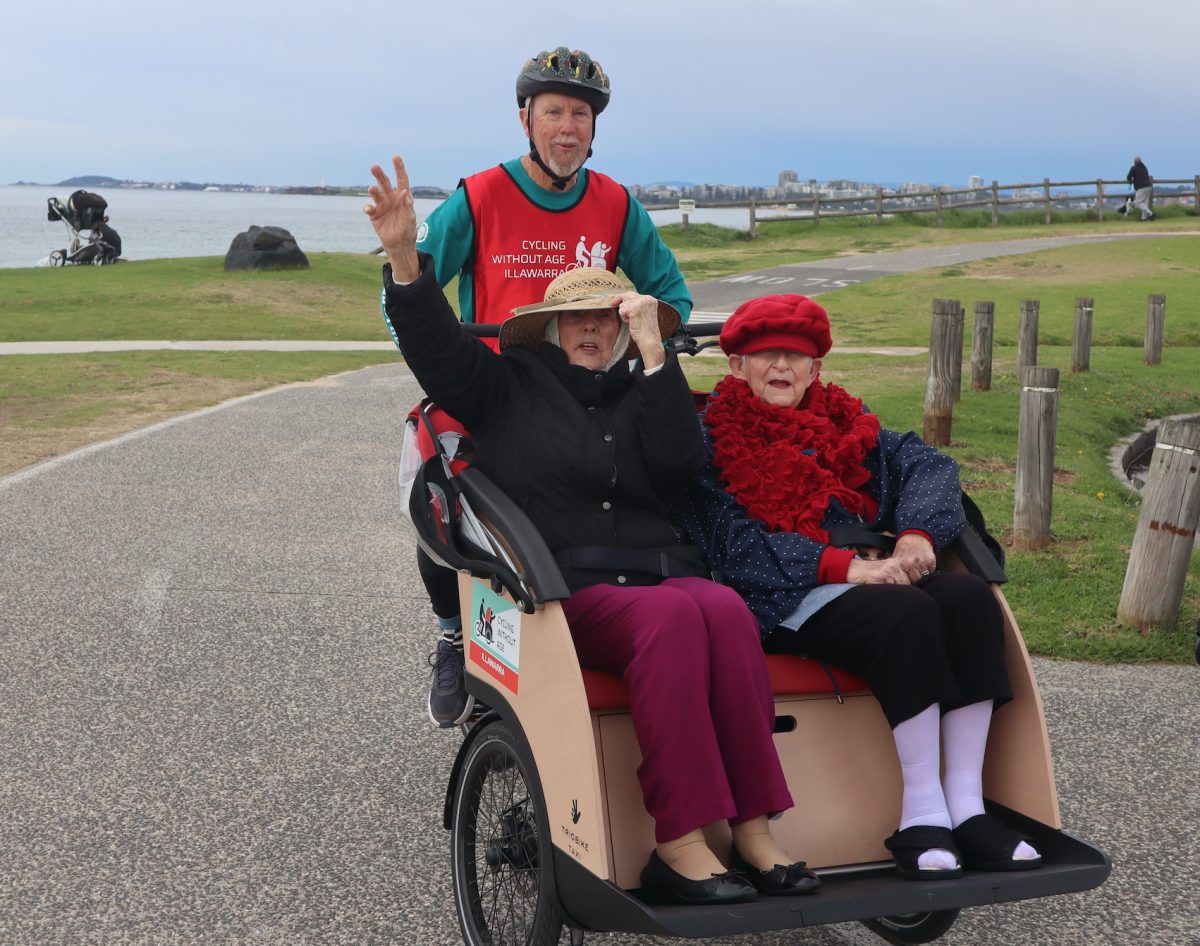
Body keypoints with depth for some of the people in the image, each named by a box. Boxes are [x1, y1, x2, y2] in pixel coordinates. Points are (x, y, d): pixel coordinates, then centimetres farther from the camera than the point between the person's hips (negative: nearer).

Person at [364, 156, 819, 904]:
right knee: (673, 616, -35)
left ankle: (753, 831, -31)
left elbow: (679, 463, 3)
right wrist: (406, 259, -12)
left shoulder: (642, 395, 23)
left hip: (661, 572, 3)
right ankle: (678, 844, -35)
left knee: (725, 609, -32)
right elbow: (437, 347, 4)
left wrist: (653, 353, -2)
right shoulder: (512, 383, 19)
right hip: (566, 590, -3)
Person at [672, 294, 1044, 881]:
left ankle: (966, 806, -24)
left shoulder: (846, 421, 24)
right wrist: (841, 566, -19)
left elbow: (928, 465, 11)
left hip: (872, 574, 6)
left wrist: (918, 533, -11)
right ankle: (921, 813, -28)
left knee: (969, 596, -22)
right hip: (788, 599, -6)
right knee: (905, 612, -32)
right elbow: (735, 544, -8)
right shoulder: (714, 439, 6)